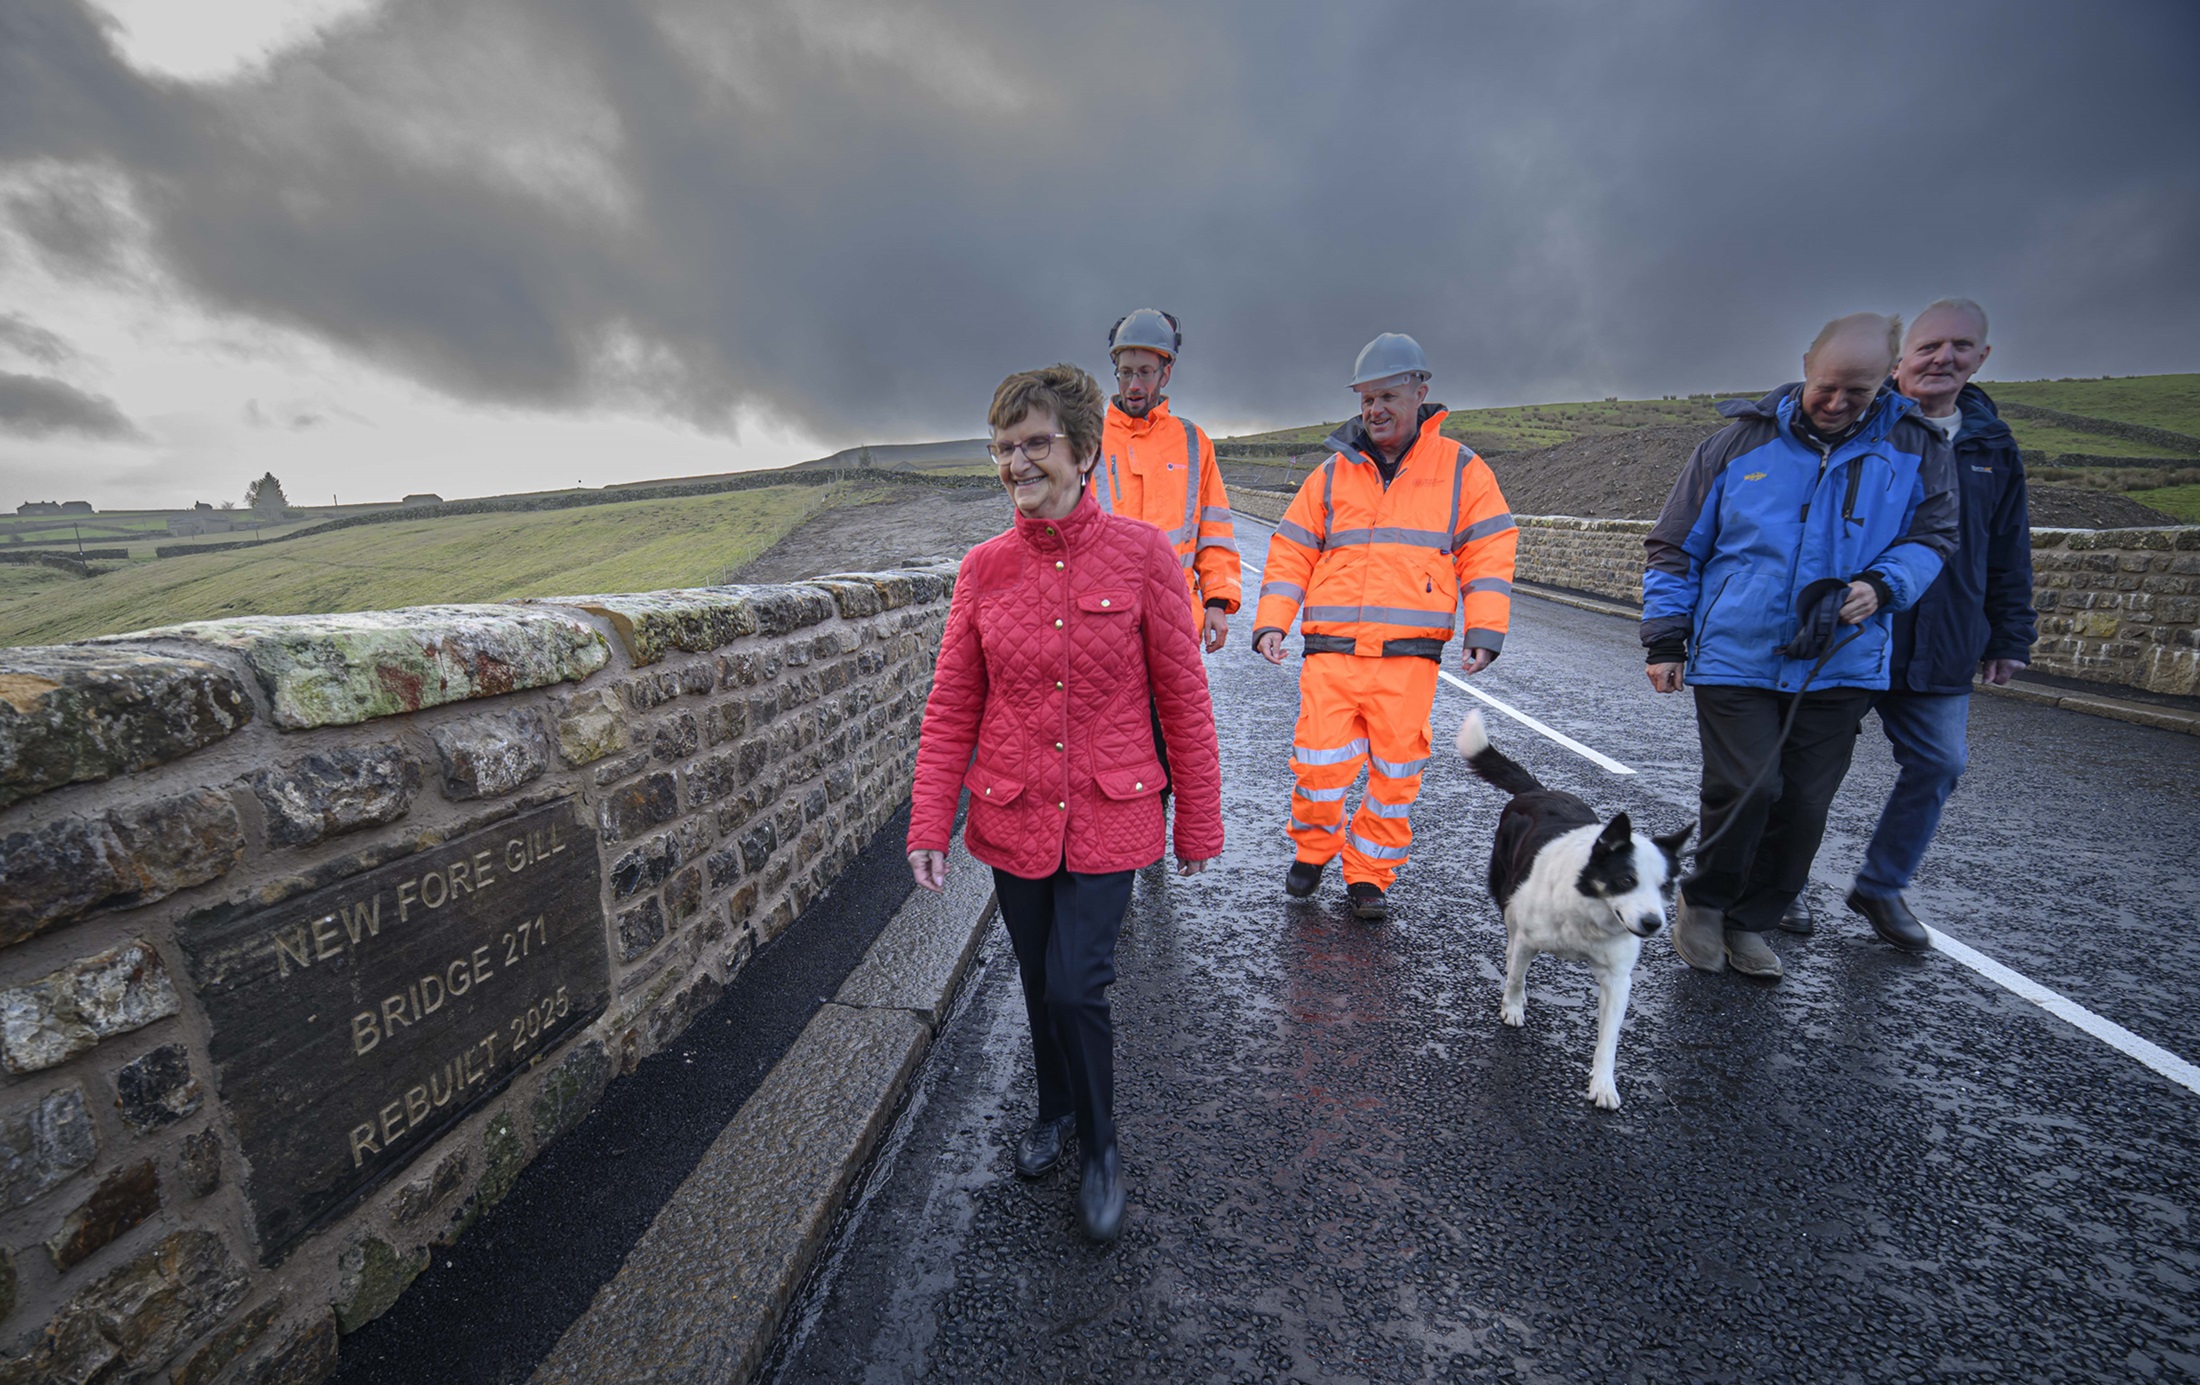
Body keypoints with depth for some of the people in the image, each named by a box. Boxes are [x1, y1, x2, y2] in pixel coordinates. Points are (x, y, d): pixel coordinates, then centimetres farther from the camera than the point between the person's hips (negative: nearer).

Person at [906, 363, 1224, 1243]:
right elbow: (951, 707, 1)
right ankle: (1055, 1108, 48)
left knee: (1077, 988, -3)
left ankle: (1100, 1147, 28)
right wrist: (929, 826, -4)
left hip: (1107, 818, -3)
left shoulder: (1141, 553, -10)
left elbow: (1182, 697, -5)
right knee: (1039, 984, 18)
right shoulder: (984, 569, -2)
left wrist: (1198, 821, -1)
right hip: (1013, 817, 3)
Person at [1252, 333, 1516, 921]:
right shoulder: (1333, 473, 13)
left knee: (1395, 772, 4)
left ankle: (1369, 875, 23)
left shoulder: (1461, 470, 9)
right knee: (1319, 764, -3)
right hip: (1330, 651, 1)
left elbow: (1488, 555, 6)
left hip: (1409, 657, 0)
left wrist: (1485, 631, -6)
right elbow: (1291, 553, 12)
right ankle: (1313, 850, 24)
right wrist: (1271, 623, 0)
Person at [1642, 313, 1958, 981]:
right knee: (1744, 789, -12)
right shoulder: (1739, 442, 0)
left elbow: (1932, 537, 13)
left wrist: (1882, 586, -11)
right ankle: (1703, 901, 15)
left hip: (1841, 666, 3)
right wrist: (1664, 639, -1)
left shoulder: (1917, 449, 6)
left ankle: (1748, 923, 25)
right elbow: (1675, 548, 4)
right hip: (1734, 657, -3)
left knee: (1804, 807, 6)